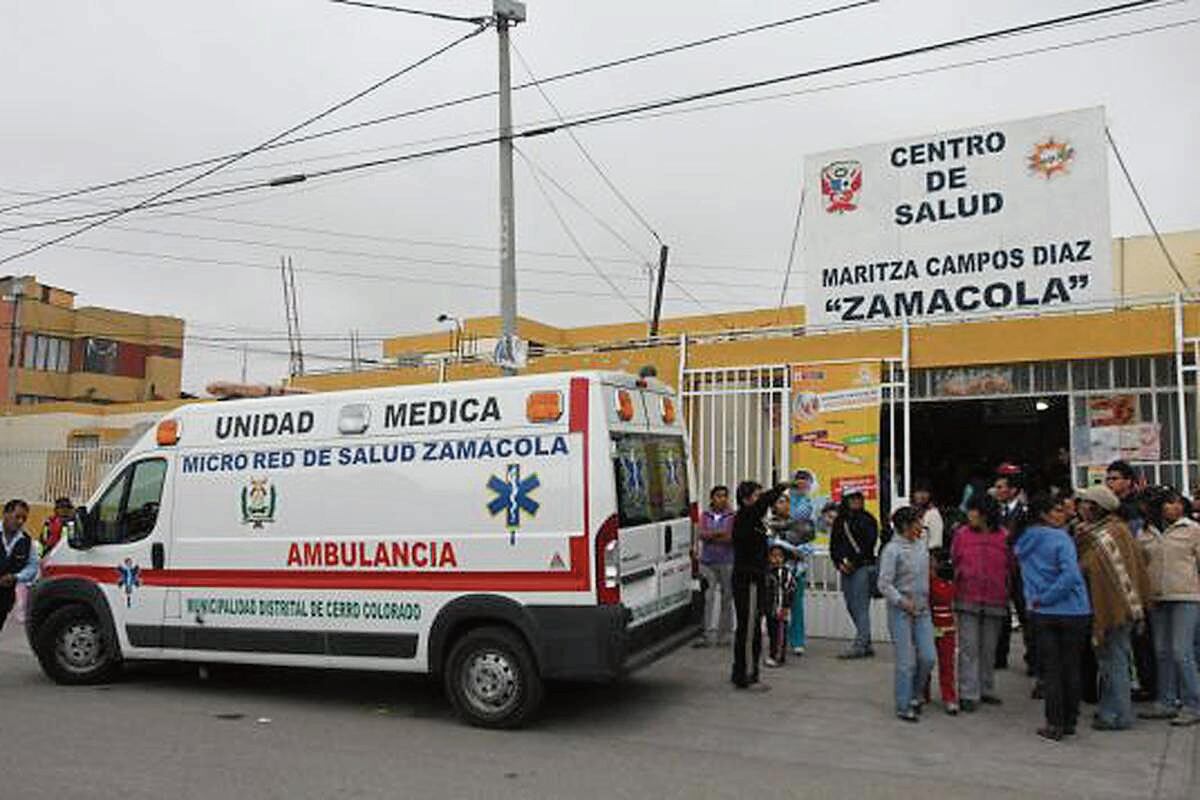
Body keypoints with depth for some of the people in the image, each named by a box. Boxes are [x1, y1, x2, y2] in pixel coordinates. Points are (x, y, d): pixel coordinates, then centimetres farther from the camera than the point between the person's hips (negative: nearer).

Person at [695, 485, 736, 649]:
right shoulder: (705, 515, 8)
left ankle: (724, 635, 14)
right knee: (708, 598, -1)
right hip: (708, 562, 2)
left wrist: (711, 536, -10)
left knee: (726, 598, 4)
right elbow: (702, 535, -4)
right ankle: (707, 635, 2)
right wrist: (720, 534, -16)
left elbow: (731, 538, -10)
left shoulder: (732, 516, 0)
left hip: (727, 562, -1)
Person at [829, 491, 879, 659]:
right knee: (851, 607, 7)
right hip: (846, 570, 6)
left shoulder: (867, 520, 0)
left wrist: (853, 562, -13)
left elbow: (868, 544, -9)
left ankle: (859, 646, -11)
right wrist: (840, 563, -2)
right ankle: (866, 645, 14)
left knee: (861, 607, -10)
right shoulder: (839, 521, 15)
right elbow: (834, 545, 13)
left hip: (863, 567, -6)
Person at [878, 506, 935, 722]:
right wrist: (902, 601, -19)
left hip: (922, 610, 6)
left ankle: (915, 695, 27)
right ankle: (904, 706, 12)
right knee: (906, 662, -1)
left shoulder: (922, 546, 9)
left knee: (928, 658, 4)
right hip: (900, 612, -6)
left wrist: (926, 601, 12)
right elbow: (884, 584, -13)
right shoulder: (892, 550, -12)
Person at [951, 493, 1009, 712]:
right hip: (967, 600, -1)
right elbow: (953, 563, 6)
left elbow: (1010, 566, 7)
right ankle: (968, 694, 3)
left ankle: (986, 690, 26)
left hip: (995, 601, 1)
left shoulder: (1004, 536, -1)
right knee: (968, 648, -2)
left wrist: (1005, 592, 2)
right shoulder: (962, 534, -1)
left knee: (989, 649, 12)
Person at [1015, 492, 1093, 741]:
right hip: (1072, 611, -3)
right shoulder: (1060, 538, -12)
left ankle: (1054, 724, 8)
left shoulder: (1023, 543, 5)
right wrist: (1046, 598, -15)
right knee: (1071, 667, 10)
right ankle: (1070, 722, 18)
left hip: (1042, 614, 3)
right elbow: (1070, 574, -22)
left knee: (1050, 669, 8)